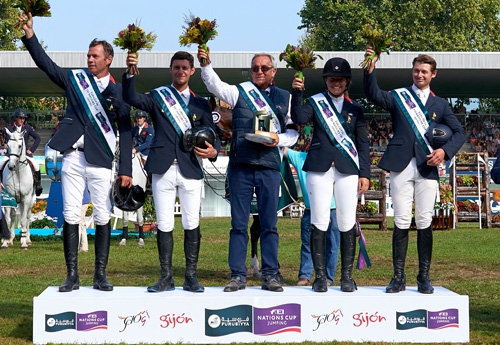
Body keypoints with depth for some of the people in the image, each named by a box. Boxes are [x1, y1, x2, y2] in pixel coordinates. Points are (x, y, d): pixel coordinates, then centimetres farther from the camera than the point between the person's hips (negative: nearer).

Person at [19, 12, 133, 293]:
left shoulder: (118, 92, 4)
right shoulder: (75, 79, 10)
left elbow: (126, 133, 3)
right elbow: (45, 63, 1)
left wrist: (126, 170, -3)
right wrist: (29, 33, -12)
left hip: (101, 162, -1)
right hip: (73, 158, 2)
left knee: (103, 217, 1)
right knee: (71, 216, 1)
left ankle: (101, 275, 9)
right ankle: (72, 276, 6)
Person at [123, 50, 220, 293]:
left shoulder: (200, 103, 14)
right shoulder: (157, 97, 10)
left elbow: (212, 134, 9)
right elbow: (131, 98, -9)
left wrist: (213, 151, -13)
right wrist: (130, 72, -25)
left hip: (191, 170, 1)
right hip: (163, 169, -1)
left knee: (191, 224, 1)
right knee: (164, 224, 2)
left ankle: (191, 277, 9)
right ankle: (166, 277, 10)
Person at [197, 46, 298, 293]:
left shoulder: (284, 98, 13)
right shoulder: (240, 92, 7)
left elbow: (294, 131, 14)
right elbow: (216, 86, -9)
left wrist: (279, 140, -5)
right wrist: (205, 65, -25)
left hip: (269, 164, 1)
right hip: (240, 164, -1)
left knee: (269, 223, 4)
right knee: (238, 223, 2)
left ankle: (270, 276, 10)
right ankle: (238, 275, 7)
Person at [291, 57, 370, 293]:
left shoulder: (354, 108, 13)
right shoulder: (315, 102, 9)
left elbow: (363, 143, 11)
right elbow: (298, 119, -11)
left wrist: (365, 174, 3)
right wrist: (296, 93, -24)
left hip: (348, 170, 1)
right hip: (320, 169, -1)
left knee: (347, 224, 0)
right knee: (319, 223, -3)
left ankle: (347, 276, 8)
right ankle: (320, 276, 3)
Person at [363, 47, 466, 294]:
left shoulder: (440, 104, 15)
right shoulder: (398, 96, 10)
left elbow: (459, 132, 11)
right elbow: (373, 95, -9)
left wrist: (445, 150, -7)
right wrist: (370, 69, -25)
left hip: (427, 169, 1)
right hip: (401, 167, -1)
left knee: (424, 223, 2)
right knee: (401, 222, -1)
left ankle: (424, 277, 9)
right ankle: (398, 277, 3)